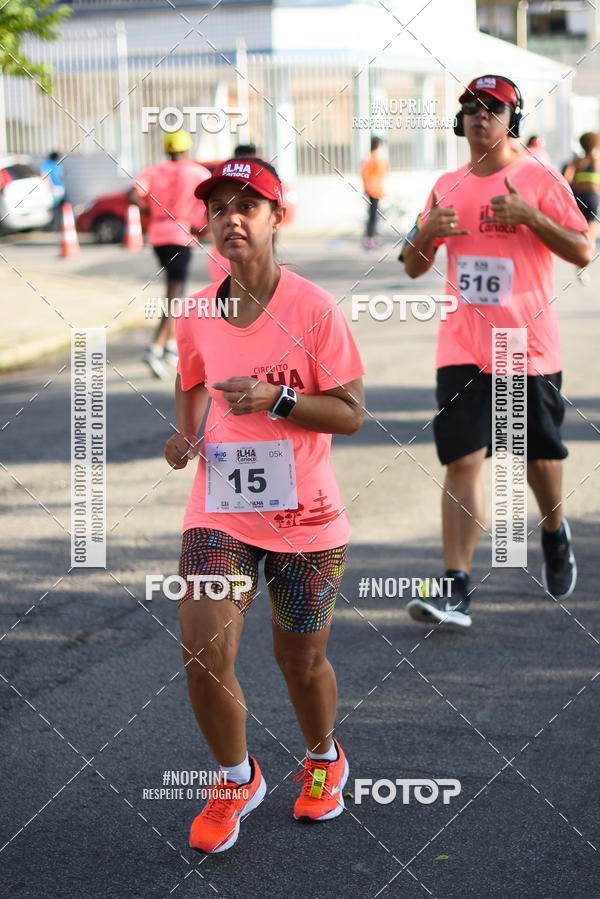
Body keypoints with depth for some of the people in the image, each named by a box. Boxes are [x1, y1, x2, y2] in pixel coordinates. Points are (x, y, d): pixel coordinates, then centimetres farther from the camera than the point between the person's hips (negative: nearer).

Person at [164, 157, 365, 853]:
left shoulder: (314, 309, -11)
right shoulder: (196, 315, 1)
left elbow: (351, 412, -11)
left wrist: (275, 400, -24)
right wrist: (185, 434, 2)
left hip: (305, 517, -2)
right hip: (218, 513, 2)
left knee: (301, 659, 11)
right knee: (203, 657, -10)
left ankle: (324, 758, 43)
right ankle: (236, 779, 17)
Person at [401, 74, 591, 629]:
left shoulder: (539, 180, -1)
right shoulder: (447, 188, 10)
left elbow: (583, 253, -7)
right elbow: (414, 267, 15)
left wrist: (529, 216, -19)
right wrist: (428, 230, -6)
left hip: (529, 347, -2)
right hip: (463, 349, 2)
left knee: (540, 453, 12)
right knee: (462, 460, -9)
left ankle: (554, 532, 44)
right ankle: (456, 591, -12)